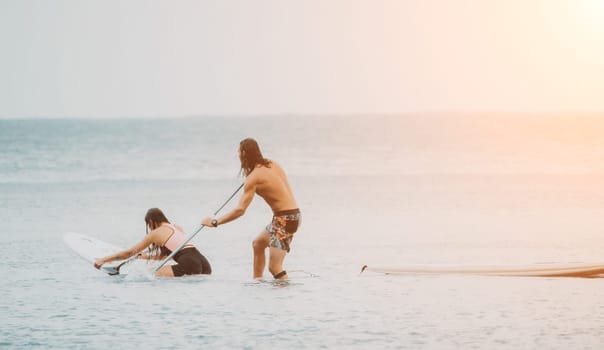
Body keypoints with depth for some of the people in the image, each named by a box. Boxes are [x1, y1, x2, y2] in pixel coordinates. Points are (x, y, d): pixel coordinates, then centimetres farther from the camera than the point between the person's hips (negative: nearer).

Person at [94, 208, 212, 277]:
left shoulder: (156, 233, 9)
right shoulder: (178, 228, 28)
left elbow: (129, 253, 17)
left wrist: (104, 260, 27)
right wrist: (146, 256, 57)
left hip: (190, 265, -7)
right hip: (205, 266, 7)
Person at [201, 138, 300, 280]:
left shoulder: (253, 178, -16)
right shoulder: (272, 164, 7)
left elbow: (240, 210, -21)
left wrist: (215, 222, -14)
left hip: (284, 219, -10)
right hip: (292, 214, 10)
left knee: (274, 267, -13)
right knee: (258, 244, 30)